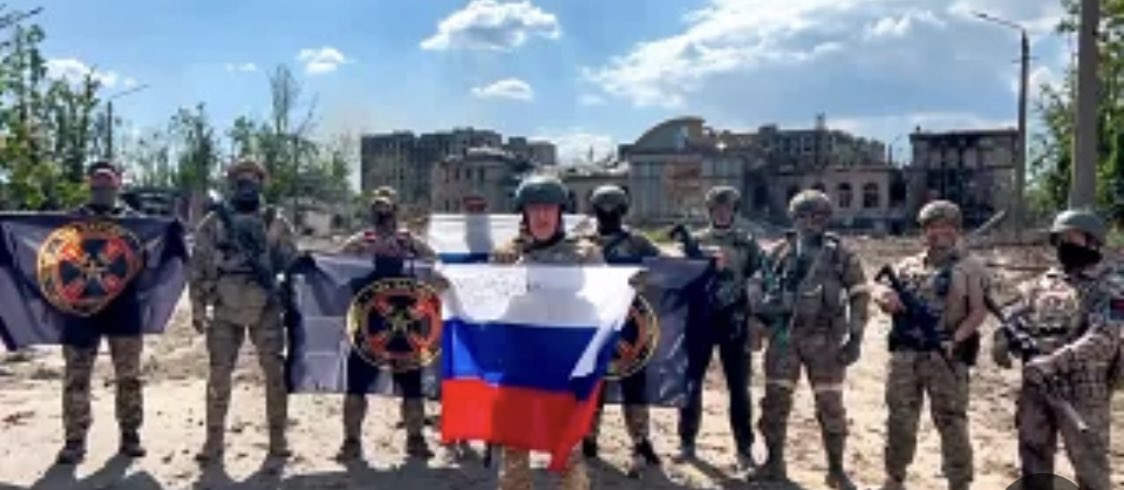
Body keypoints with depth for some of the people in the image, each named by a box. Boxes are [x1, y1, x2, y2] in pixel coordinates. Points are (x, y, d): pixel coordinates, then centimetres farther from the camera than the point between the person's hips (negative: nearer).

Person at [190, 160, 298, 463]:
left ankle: (277, 436, 13)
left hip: (266, 308, 0)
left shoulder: (276, 222, 6)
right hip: (225, 309, 0)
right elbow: (198, 267, 5)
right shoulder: (213, 222, 5)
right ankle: (214, 439, 14)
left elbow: (292, 264, 8)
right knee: (219, 375, 3)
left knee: (275, 372, 2)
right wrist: (198, 307, 0)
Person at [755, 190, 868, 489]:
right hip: (784, 335, 2)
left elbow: (859, 295, -1)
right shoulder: (781, 252, 4)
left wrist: (855, 338, -7)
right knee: (775, 400, 3)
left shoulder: (841, 254, -1)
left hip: (824, 339, -1)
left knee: (830, 405, 3)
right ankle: (774, 463, 18)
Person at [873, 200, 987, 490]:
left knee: (951, 422, -2)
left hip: (946, 356, -4)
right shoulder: (908, 266, 13)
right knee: (900, 419, 9)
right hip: (904, 354, 4)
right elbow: (885, 297, 13)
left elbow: (978, 311, -5)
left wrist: (956, 339, -20)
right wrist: (888, 300, -11)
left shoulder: (970, 267, 2)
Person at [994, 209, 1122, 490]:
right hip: (1036, 385, 5)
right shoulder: (1043, 282, 11)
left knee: (1089, 462, 4)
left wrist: (1055, 361, -31)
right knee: (1033, 454, 14)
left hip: (1083, 389, -5)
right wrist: (1002, 342, -12)